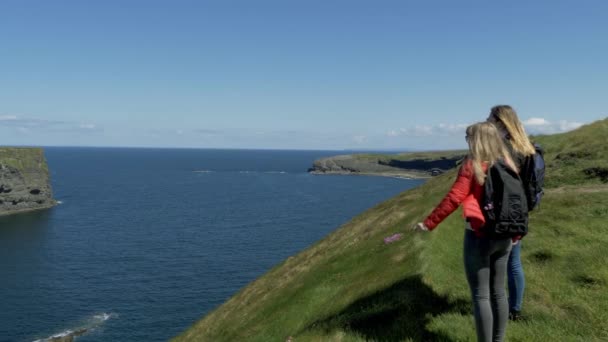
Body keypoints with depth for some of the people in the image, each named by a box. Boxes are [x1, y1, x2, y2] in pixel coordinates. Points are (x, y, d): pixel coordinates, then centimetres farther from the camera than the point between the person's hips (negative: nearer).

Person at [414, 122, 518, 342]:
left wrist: (429, 223, -4)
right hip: (503, 236, 7)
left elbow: (453, 199, -13)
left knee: (480, 295, 2)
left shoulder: (472, 166, -11)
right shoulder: (507, 166, 7)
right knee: (498, 292, 16)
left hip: (479, 235, -7)